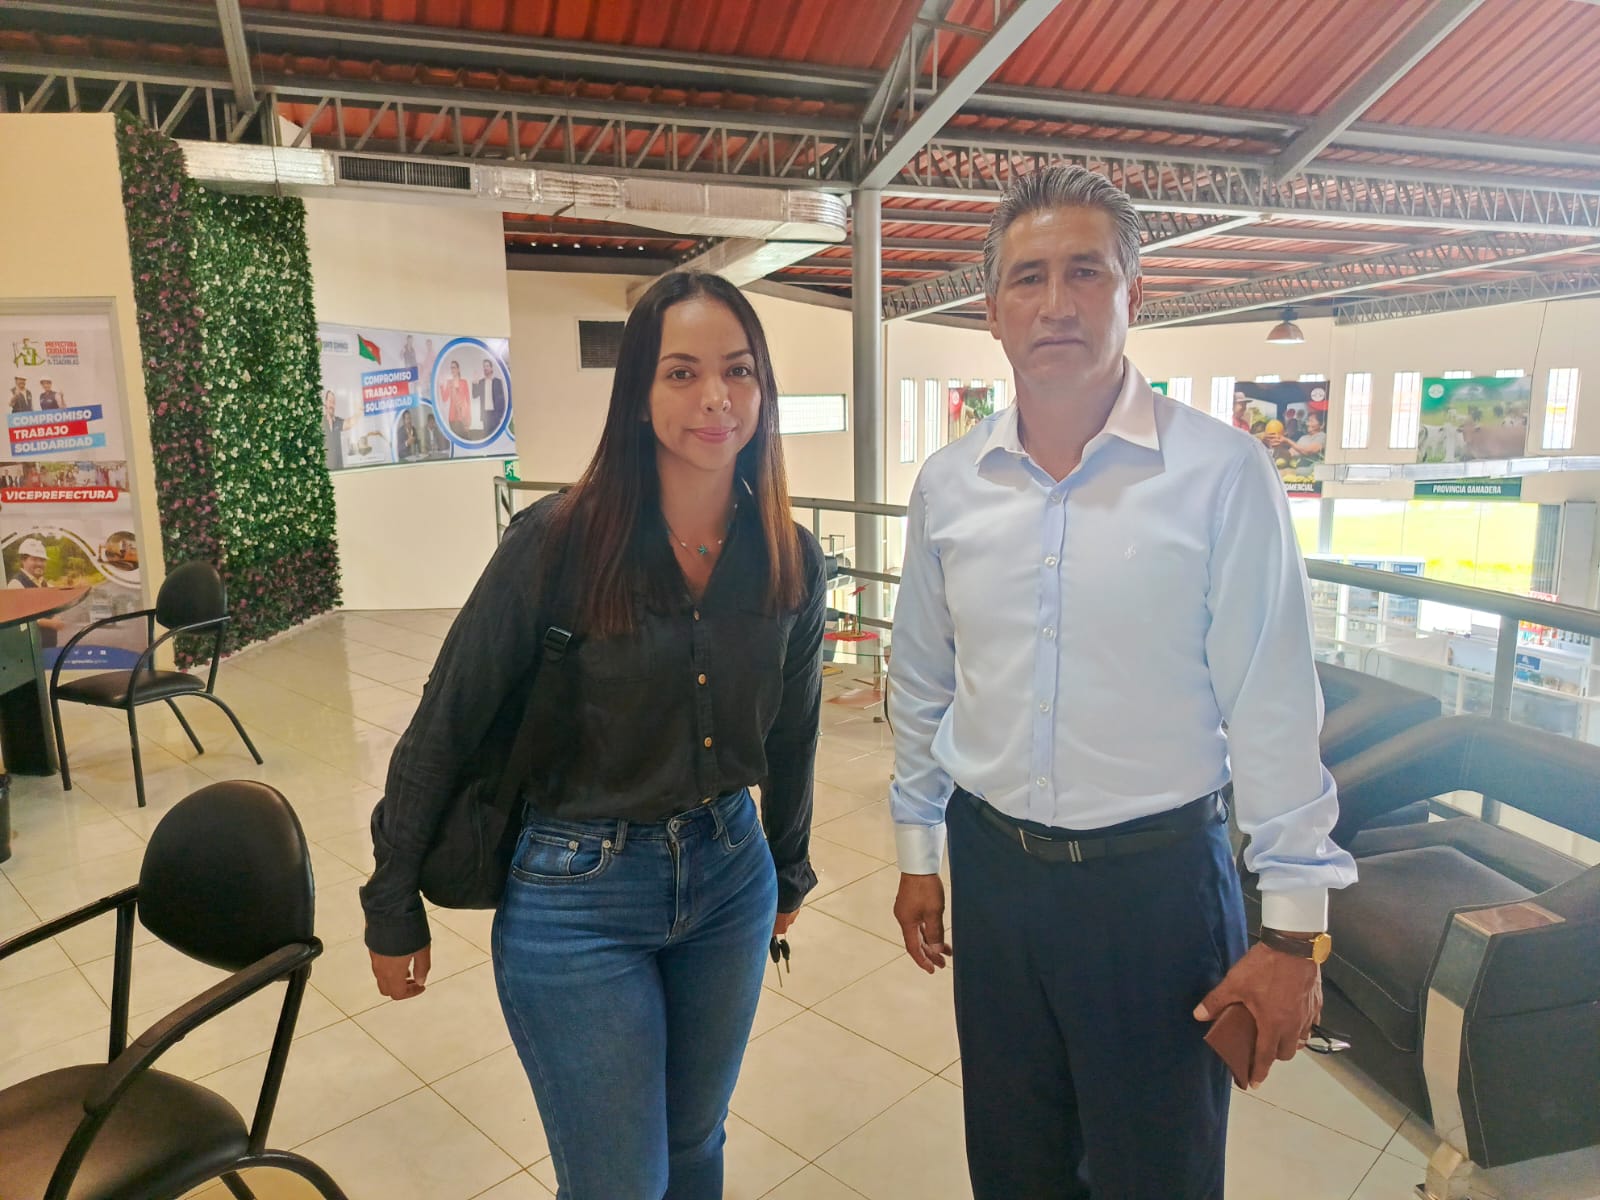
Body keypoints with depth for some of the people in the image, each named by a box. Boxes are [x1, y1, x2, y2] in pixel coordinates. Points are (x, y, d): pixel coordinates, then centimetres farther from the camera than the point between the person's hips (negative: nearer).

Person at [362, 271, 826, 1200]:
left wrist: (790, 870, 20)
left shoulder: (792, 560, -5)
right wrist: (394, 909, -2)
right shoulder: (558, 542, -18)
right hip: (578, 902, -4)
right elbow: (444, 730, -9)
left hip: (729, 880, 4)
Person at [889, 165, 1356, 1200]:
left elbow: (1273, 708, -9)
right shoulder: (949, 484, -1)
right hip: (991, 867, 4)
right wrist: (918, 852, 12)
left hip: (1159, 879, -3)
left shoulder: (1221, 472, -12)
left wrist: (1296, 930, -7)